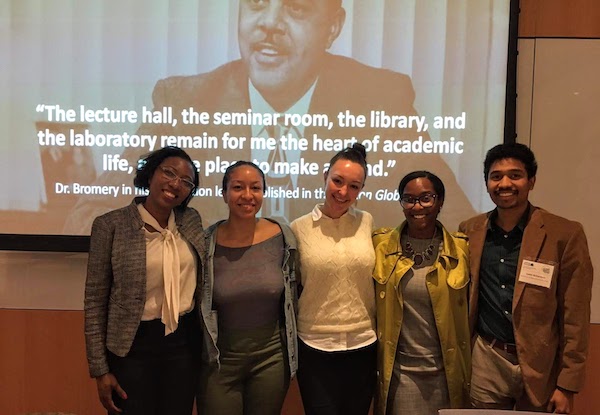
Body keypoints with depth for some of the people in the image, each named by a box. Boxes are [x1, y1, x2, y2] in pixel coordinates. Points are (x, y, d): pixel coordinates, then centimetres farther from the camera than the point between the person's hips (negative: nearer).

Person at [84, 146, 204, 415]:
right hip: (133, 345, -3)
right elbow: (95, 300, -6)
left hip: (185, 342, 4)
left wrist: (205, 343, 9)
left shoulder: (192, 221, 1)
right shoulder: (111, 225, -10)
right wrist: (100, 369, -6)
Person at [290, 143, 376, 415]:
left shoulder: (368, 222, -1)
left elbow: (377, 276, 10)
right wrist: (288, 344, 2)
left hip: (363, 343, 2)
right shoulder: (299, 228, -7)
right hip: (314, 346, -2)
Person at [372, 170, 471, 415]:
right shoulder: (380, 243, -4)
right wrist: (372, 362, 5)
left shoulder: (461, 248, -5)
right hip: (398, 371, 0)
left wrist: (467, 367, 7)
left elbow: (469, 310, 5)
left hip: (446, 371, 0)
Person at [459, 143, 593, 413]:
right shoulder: (469, 230, 1)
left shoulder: (565, 234, -10)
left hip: (540, 366, -2)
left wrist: (567, 385, -9)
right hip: (484, 360, 3)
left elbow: (575, 318, -8)